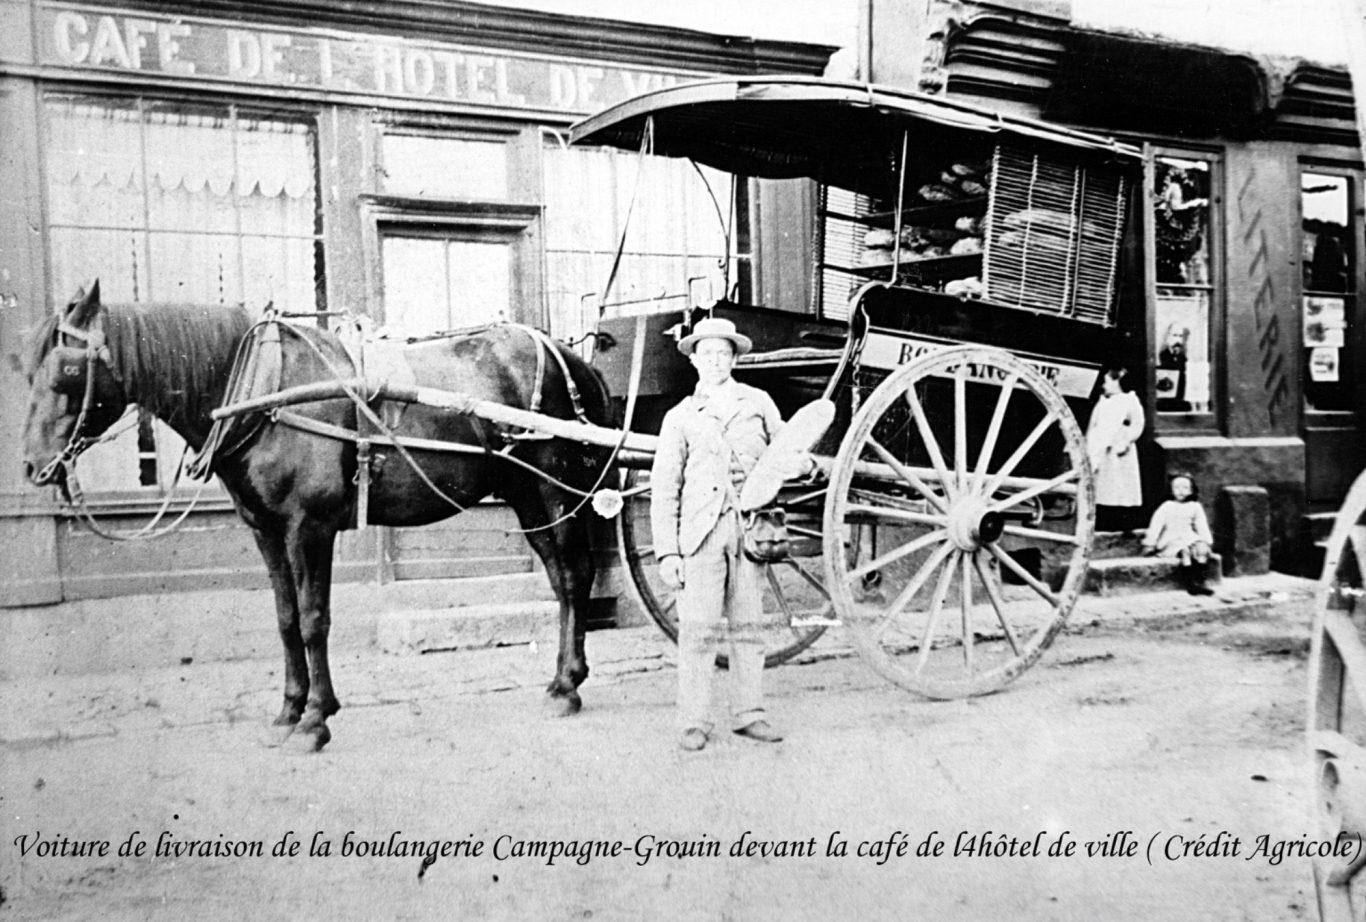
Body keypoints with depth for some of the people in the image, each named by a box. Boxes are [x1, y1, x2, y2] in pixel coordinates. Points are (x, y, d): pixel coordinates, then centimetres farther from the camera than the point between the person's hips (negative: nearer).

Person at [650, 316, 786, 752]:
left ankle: (748, 714, 16)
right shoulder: (680, 417, 9)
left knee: (747, 625, 6)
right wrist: (666, 551, -2)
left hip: (749, 524, 1)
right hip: (701, 528, -1)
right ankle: (693, 722, 5)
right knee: (698, 627, -3)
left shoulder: (759, 403, 13)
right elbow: (663, 489, 5)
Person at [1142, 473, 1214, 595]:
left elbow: (1202, 526, 10)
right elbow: (1156, 525, -1)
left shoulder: (1195, 507, 8)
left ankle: (1199, 582, -23)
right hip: (1171, 541, -3)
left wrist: (1206, 542, -1)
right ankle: (1190, 584, -31)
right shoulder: (1166, 507, -1)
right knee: (1185, 551, -33)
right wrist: (1149, 544, -3)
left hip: (1190, 539, 3)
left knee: (1202, 549, -27)